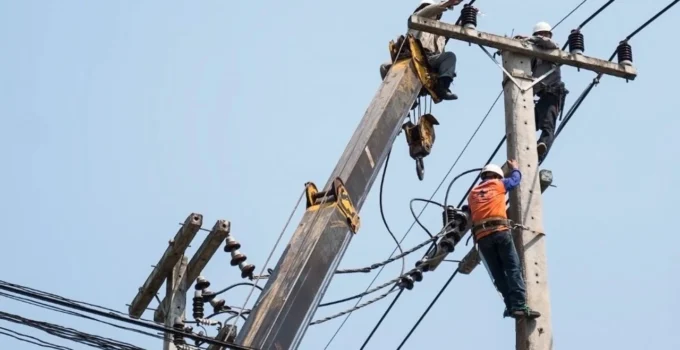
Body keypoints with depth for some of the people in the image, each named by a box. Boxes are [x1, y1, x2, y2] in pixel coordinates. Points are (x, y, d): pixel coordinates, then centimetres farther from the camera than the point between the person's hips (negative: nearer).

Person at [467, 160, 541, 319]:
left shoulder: (472, 194, 27)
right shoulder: (498, 184, 17)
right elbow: (515, 179, 33)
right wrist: (514, 168, 53)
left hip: (481, 236, 4)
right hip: (500, 231, -4)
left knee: (498, 274, 5)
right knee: (513, 269, -8)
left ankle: (511, 306, -5)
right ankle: (519, 306, -21)